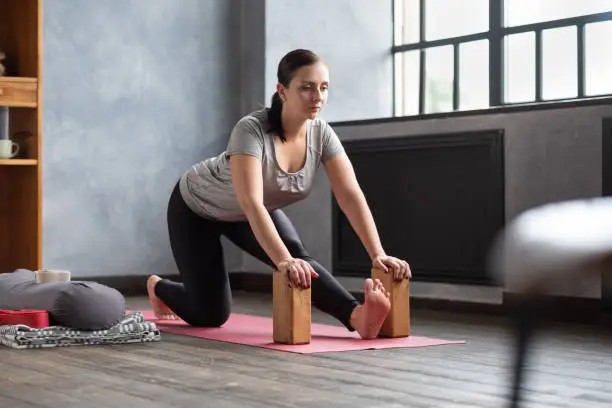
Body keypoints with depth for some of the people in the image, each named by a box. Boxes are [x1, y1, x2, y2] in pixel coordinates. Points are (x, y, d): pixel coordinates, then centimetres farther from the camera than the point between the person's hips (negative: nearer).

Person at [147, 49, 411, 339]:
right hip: (198, 208, -5)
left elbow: (351, 196, -27)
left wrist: (378, 255, -39)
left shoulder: (322, 134, -22)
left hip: (260, 211, 5)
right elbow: (251, 204, -50)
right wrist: (285, 261, -62)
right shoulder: (251, 129, -39)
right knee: (210, 315, -2)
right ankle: (158, 288, 28)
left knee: (297, 257, -26)